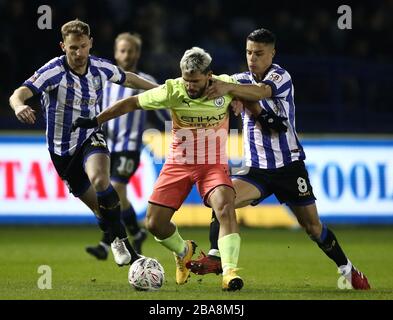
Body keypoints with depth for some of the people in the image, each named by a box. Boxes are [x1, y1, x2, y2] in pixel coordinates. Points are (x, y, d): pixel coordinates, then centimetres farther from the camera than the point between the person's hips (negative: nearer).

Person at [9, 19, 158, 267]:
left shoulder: (100, 68, -8)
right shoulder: (54, 71, -21)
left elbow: (128, 79, 14)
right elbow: (20, 93, -34)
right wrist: (19, 105, -58)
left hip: (91, 139, 1)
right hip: (62, 150, -1)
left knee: (99, 179, -31)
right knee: (100, 207, 3)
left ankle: (119, 240, -18)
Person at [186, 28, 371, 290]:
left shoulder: (281, 76, -13)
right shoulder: (242, 80, 5)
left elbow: (261, 91, -35)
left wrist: (230, 88, -53)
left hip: (289, 165, -4)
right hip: (256, 168, 4)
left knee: (313, 226, 4)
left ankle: (348, 270, 23)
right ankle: (215, 257, -22)